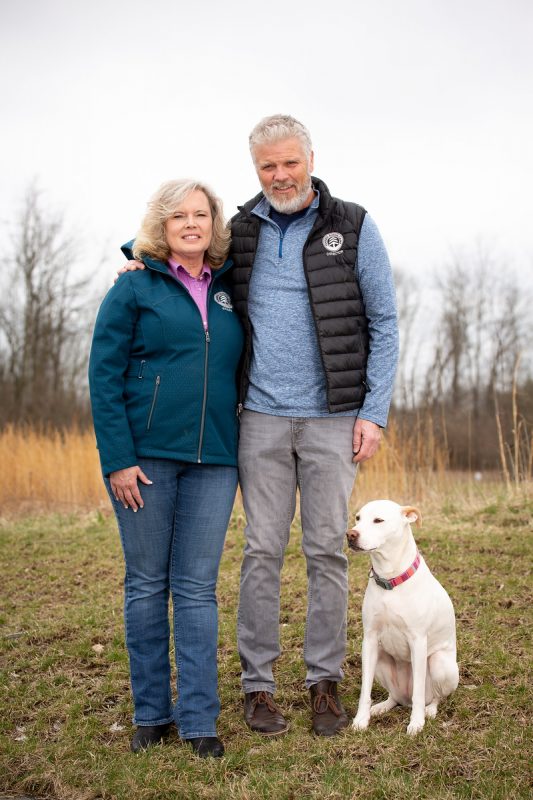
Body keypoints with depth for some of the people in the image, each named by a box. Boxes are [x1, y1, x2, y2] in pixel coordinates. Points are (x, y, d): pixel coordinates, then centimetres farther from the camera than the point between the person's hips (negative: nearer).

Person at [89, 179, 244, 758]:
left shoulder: (228, 289, 11)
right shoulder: (135, 286, 0)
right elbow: (103, 374, -5)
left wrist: (245, 449, 8)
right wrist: (118, 459, -12)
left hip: (212, 460, 3)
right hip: (146, 454, -3)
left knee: (197, 588, 4)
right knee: (146, 584, 6)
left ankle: (199, 719, 10)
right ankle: (151, 713, 18)